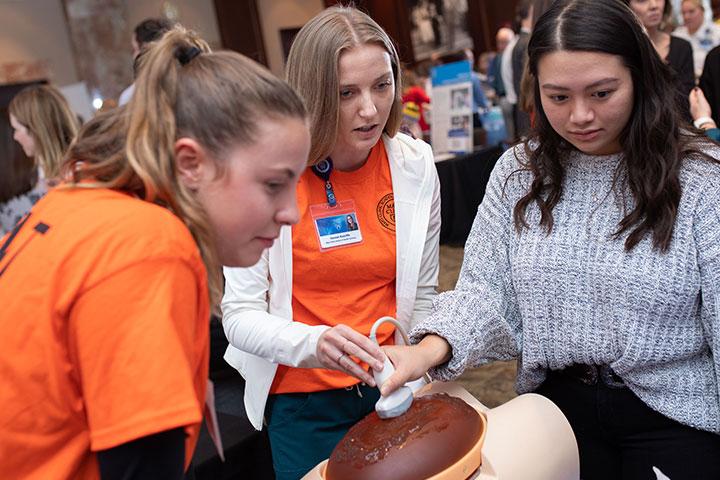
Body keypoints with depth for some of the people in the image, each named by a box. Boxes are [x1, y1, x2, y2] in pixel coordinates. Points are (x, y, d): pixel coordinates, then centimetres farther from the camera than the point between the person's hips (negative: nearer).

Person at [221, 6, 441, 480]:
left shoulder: (416, 165, -8)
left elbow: (422, 295, 3)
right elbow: (240, 314, -17)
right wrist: (312, 344, -33)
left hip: (387, 387, 3)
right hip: (301, 400, -2)